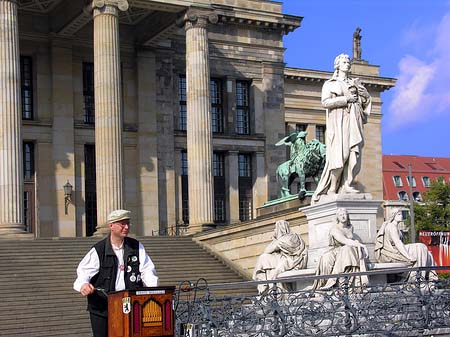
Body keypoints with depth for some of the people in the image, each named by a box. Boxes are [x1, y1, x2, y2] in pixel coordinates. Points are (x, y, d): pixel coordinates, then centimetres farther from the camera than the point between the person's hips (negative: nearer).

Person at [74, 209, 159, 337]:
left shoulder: (136, 247, 6)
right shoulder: (98, 250, -3)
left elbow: (147, 270, 2)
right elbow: (84, 272, -7)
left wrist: (153, 288, -18)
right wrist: (83, 285, -30)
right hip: (101, 307, -2)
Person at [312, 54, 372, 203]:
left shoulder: (355, 83, 25)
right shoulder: (329, 84, 13)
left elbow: (367, 100, 16)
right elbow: (325, 102, -3)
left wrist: (359, 87, 1)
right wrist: (346, 99, -9)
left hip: (354, 121, 4)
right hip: (338, 121, -4)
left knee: (354, 152, -13)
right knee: (339, 155, -16)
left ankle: (347, 185, -17)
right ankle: (332, 188, -15)